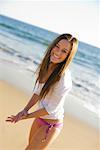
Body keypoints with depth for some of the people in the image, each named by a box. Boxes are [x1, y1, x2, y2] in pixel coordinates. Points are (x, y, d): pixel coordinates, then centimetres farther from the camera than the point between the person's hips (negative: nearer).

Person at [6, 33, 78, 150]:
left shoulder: (64, 79, -33)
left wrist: (26, 116, -14)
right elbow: (38, 92, -2)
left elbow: (50, 109, -24)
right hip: (40, 117, 7)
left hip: (52, 124, -7)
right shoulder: (46, 66, -11)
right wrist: (25, 110, -14)